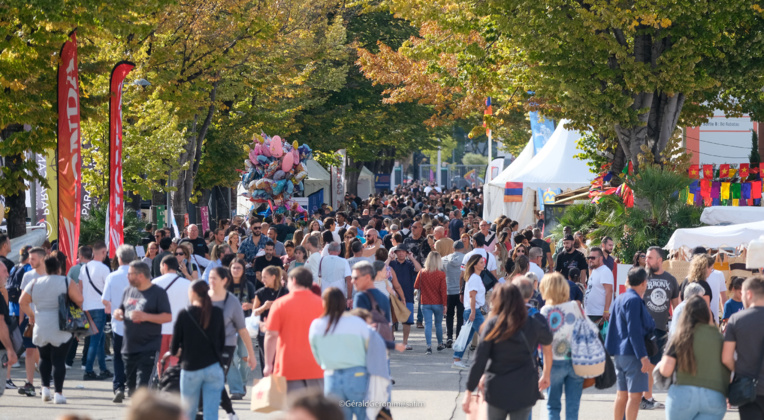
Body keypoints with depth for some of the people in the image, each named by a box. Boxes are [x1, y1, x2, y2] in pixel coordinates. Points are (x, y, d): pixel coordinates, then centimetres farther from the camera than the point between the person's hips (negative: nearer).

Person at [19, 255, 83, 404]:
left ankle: (45, 388, 12)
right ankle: (58, 393, -4)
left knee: (44, 358, 20)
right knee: (59, 360, -1)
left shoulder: (34, 283, 4)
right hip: (60, 328, -3)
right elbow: (79, 300, -12)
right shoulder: (66, 282, -6)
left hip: (40, 328, 3)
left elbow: (22, 302, 7)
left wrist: (31, 315, 21)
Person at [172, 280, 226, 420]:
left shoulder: (184, 314, -7)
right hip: (213, 368, 2)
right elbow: (222, 340, 9)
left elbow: (175, 343, -1)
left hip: (190, 367, -2)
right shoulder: (217, 313, 0)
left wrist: (175, 351, 21)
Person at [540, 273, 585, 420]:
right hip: (576, 362, 2)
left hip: (555, 362, -2)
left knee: (553, 404, 10)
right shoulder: (576, 306, -3)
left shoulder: (545, 311, -10)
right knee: (573, 404, 7)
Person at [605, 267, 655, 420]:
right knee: (635, 394, -7)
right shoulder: (634, 300, -15)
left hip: (619, 354, 10)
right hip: (632, 355, -10)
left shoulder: (620, 299, 14)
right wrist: (643, 356, -20)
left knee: (622, 394, 14)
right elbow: (634, 331, -20)